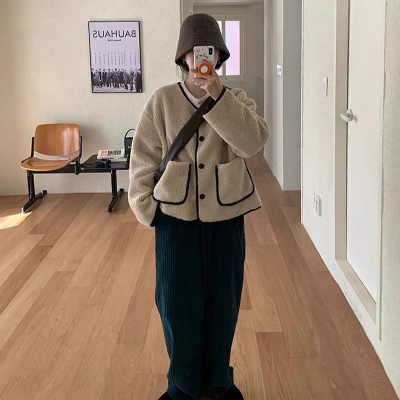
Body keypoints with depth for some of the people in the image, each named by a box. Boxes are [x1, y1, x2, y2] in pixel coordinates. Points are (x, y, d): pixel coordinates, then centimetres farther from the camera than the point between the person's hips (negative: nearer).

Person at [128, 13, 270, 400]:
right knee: (177, 302, 8)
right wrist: (147, 210, -3)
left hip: (226, 218, 1)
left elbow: (253, 142, -20)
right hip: (175, 218, -1)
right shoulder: (162, 100, -4)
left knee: (223, 300, 11)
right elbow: (143, 160, -1)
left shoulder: (237, 99, 0)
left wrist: (217, 96, -26)